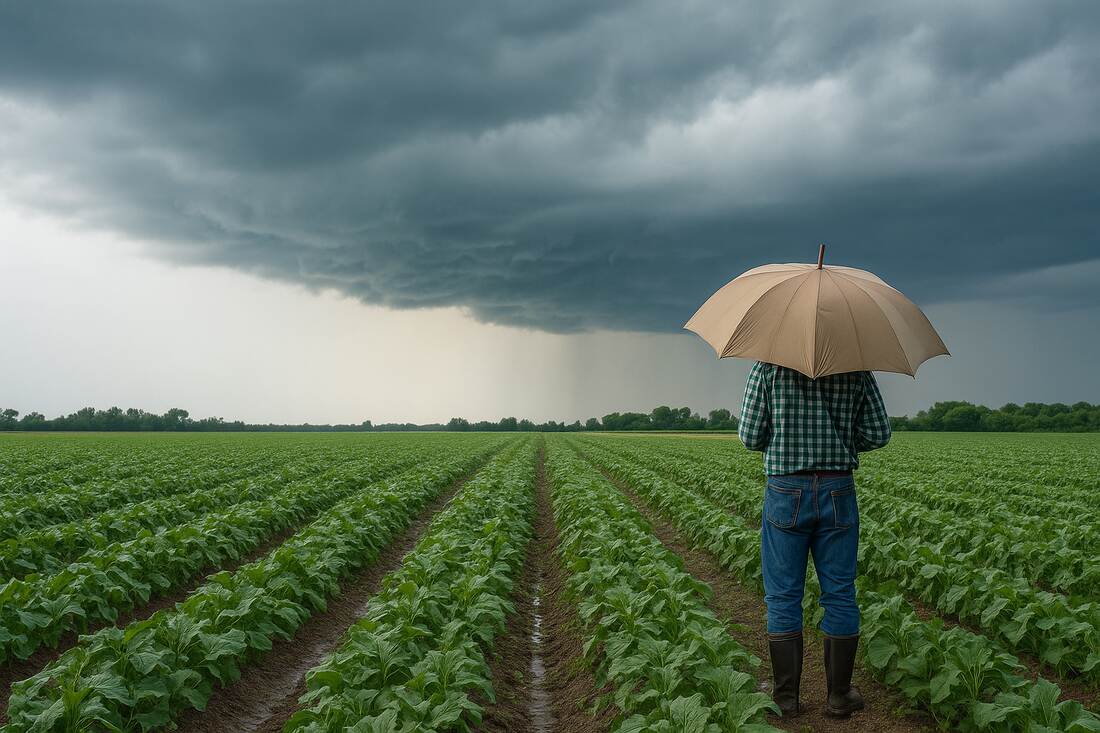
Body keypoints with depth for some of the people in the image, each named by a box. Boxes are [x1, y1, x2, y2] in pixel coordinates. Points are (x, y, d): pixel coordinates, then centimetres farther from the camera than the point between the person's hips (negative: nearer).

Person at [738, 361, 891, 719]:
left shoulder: (769, 364, -6)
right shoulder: (856, 366, 0)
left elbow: (751, 436, -6)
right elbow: (878, 434, 1)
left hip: (785, 492, -2)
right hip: (838, 493, 2)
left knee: (783, 598, 6)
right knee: (840, 596, 9)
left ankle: (786, 696, 11)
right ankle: (839, 695, 15)